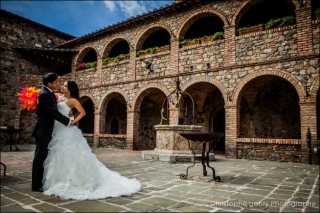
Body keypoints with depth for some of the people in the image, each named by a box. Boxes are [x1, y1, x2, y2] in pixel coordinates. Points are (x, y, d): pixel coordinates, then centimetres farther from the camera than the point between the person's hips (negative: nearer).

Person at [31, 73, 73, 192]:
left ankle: (39, 182, 24)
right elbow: (54, 112, -22)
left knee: (42, 157, 14)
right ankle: (36, 185, 8)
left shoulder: (48, 93, 12)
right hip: (43, 130, -10)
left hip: (46, 130, 10)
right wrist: (68, 122, -16)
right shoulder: (44, 94, -18)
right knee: (39, 158, -2)